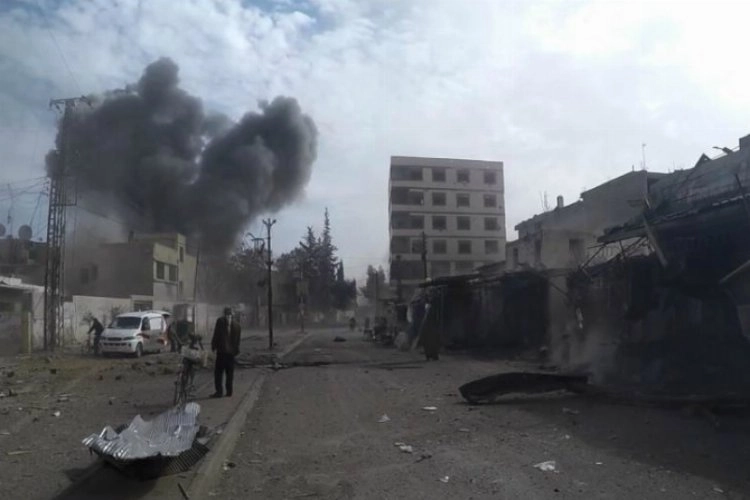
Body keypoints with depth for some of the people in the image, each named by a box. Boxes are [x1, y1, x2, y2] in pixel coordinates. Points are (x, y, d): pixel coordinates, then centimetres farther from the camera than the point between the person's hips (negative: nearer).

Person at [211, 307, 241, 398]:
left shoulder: (220, 321, -5)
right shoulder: (236, 324, 9)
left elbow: (216, 335, -9)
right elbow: (237, 339, 12)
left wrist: (213, 346, -2)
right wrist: (236, 350, 18)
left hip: (221, 350, -5)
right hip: (231, 351, 5)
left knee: (218, 372, 0)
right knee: (230, 372, 10)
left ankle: (218, 391, -5)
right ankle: (229, 392, 12)